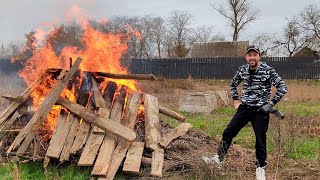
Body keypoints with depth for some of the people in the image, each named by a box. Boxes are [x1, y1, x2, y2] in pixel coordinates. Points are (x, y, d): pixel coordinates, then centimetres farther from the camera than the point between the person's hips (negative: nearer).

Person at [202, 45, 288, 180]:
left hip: (261, 110, -4)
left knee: (260, 140, 3)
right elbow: (233, 84, 19)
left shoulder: (268, 71, -12)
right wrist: (236, 99, 11)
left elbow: (282, 88, -13)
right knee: (228, 132, 1)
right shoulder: (242, 70, 1)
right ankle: (219, 158, 13)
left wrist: (271, 104, -14)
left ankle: (260, 168, 19)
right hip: (244, 108, 4)